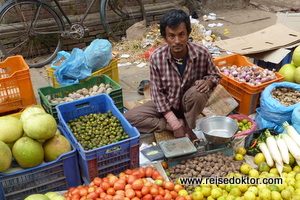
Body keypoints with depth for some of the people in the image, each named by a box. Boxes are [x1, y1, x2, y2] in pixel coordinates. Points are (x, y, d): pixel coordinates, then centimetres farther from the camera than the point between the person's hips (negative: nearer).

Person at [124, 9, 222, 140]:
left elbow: (215, 75, 1)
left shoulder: (202, 53, -19)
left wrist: (207, 82, -25)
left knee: (196, 93, -36)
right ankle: (181, 124, -14)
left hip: (190, 103, -1)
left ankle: (189, 129, -10)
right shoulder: (156, 57, -20)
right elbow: (157, 93, -15)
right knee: (128, 118, -17)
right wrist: (175, 124, -22)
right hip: (166, 103, 2)